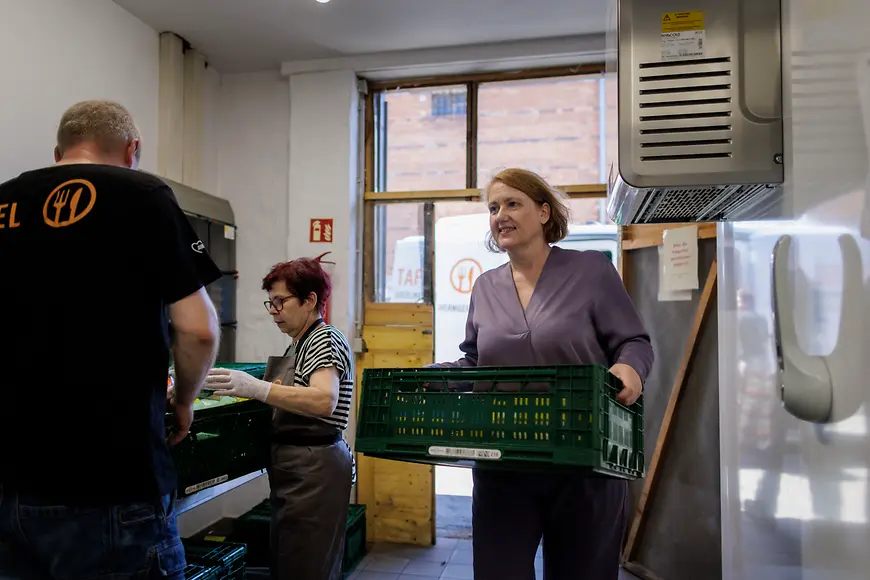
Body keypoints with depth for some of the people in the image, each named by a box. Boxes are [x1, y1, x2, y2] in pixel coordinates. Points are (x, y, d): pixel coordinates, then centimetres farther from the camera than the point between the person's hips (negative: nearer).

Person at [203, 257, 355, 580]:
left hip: (314, 469, -10)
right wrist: (240, 389, 13)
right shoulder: (299, 345, 18)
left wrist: (257, 388, -37)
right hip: (295, 468, 10)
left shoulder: (326, 341, -12)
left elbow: (325, 400, -29)